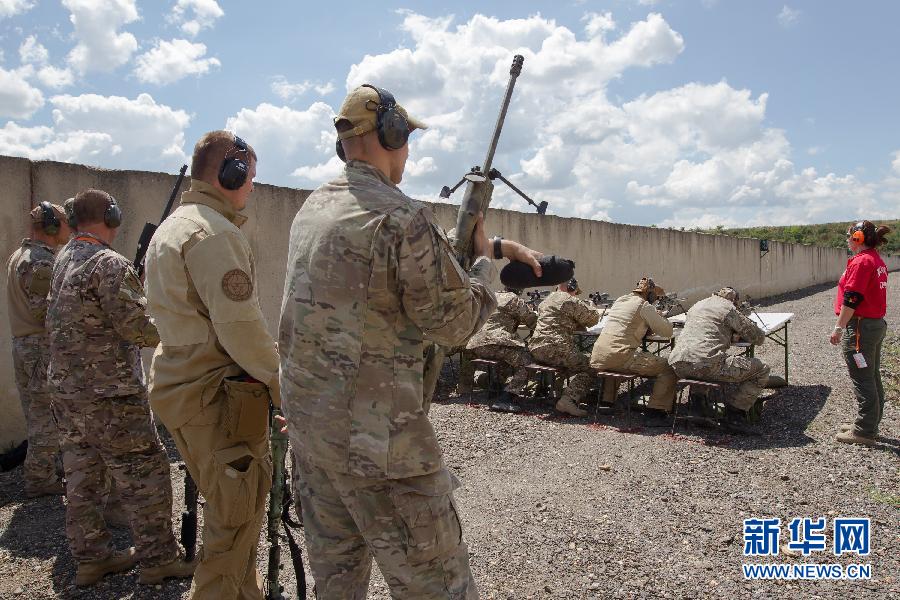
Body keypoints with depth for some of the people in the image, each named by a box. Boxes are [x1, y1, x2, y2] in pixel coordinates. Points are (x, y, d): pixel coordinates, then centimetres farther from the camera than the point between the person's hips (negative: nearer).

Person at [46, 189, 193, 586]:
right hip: (109, 395, -9)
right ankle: (158, 559, 9)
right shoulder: (109, 264, -17)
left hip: (66, 390, 9)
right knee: (144, 475, 1)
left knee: (83, 477, 15)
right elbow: (140, 329, -20)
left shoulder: (62, 259, 11)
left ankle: (91, 557, 25)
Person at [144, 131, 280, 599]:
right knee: (236, 520, 0)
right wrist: (282, 385, -13)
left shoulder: (170, 227, 16)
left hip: (179, 384, 11)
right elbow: (240, 327, -23)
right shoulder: (214, 232, -17)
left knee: (229, 510, 22)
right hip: (218, 397, -11)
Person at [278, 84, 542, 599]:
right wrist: (487, 262, 6)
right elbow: (454, 323, -11)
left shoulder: (313, 207, 9)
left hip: (306, 417, 9)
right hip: (375, 435, -9)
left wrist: (497, 244, 15)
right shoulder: (402, 216, -18)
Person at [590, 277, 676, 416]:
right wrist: (663, 319, 21)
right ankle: (657, 406, 2)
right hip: (621, 357, -8)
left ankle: (607, 398, 41)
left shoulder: (619, 300, 21)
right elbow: (667, 331, 1)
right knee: (669, 367, -2)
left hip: (598, 357, 8)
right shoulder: (644, 306, -2)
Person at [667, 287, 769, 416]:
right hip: (707, 365, -7)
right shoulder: (729, 309, 7)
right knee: (762, 369, 7)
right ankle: (736, 408, 11)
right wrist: (739, 334, 32)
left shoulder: (696, 305, 27)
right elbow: (759, 338, 12)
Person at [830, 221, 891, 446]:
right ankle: (870, 425, 27)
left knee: (863, 380, -3)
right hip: (877, 324, 10)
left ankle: (864, 432, 4)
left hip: (860, 327, -10)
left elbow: (851, 299, -22)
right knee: (872, 378, 16)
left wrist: (839, 328, -17)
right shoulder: (877, 261, 13)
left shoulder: (861, 261, -18)